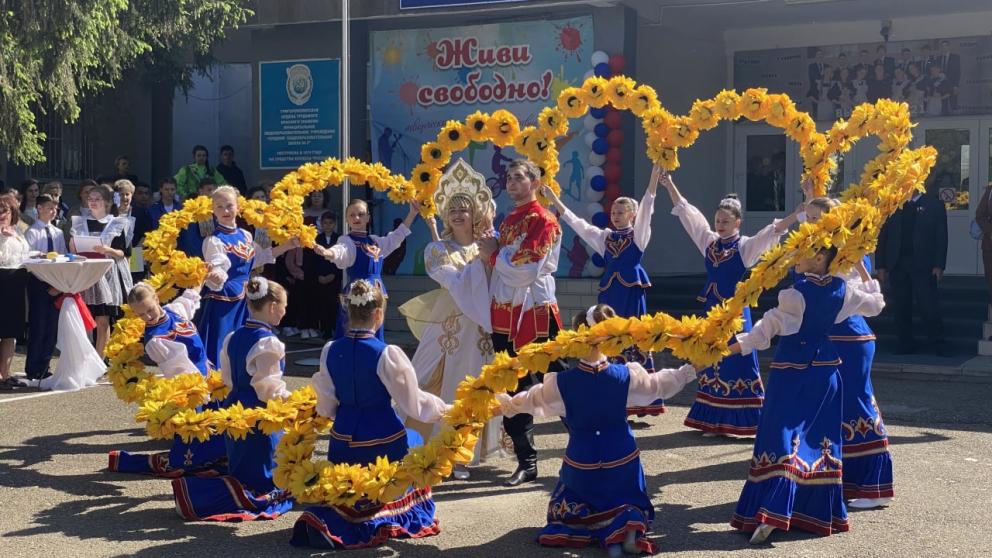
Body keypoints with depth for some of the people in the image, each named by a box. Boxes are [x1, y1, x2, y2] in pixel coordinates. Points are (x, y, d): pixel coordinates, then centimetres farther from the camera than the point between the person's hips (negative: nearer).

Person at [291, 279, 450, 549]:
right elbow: (412, 403, -11)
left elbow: (326, 408, 3)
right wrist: (442, 408, 6)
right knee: (414, 440, 31)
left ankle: (321, 522, 0)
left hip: (343, 441, 5)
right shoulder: (387, 354, -18)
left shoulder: (330, 351, -4)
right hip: (383, 440, -4)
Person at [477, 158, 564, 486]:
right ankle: (526, 462, 17)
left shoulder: (543, 221, -11)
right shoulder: (508, 221, 15)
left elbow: (524, 271, -19)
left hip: (534, 314, -8)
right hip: (505, 316, 8)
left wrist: (493, 254, -8)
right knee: (514, 390, 10)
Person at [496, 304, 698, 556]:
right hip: (622, 462, 1)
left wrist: (505, 404, 23)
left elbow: (532, 401, 3)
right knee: (631, 507, 25)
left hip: (581, 464, -1)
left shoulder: (562, 383, -14)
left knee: (564, 512, 23)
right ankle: (628, 523, -15)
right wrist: (690, 370, 20)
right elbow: (659, 385, 3)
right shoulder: (626, 376, -13)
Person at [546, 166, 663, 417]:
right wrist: (555, 200, 10)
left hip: (633, 290, -5)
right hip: (610, 290, 5)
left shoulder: (638, 234, 2)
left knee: (634, 339, -4)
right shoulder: (605, 236, 14)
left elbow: (646, 208, -11)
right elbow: (577, 223, 14)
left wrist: (654, 178, -24)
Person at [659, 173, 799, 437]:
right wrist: (669, 184, 12)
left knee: (738, 361, -4)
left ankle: (742, 419, -1)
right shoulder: (709, 241, 8)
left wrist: (802, 209, -28)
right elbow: (685, 211, 11)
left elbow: (775, 229, -16)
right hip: (712, 308, 6)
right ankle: (714, 420, 17)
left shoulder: (746, 246, -6)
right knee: (713, 361, 9)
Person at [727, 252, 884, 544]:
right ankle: (819, 511, 17)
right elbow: (876, 303, 18)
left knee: (782, 435, -7)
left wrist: (730, 348, -10)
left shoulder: (796, 294, -16)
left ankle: (773, 512, -18)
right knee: (819, 438, 12)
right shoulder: (842, 290, 1)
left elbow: (769, 327, -15)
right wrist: (860, 268, 25)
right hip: (824, 369, 6)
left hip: (791, 370, -6)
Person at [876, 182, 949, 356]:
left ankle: (938, 345, -2)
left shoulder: (934, 205, 6)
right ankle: (905, 344, 9)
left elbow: (941, 236, 1)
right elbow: (882, 236, 9)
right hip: (897, 264, 3)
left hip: (923, 264, -3)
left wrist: (939, 265, -8)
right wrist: (881, 266, 2)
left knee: (930, 307, -7)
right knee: (901, 308, 3)